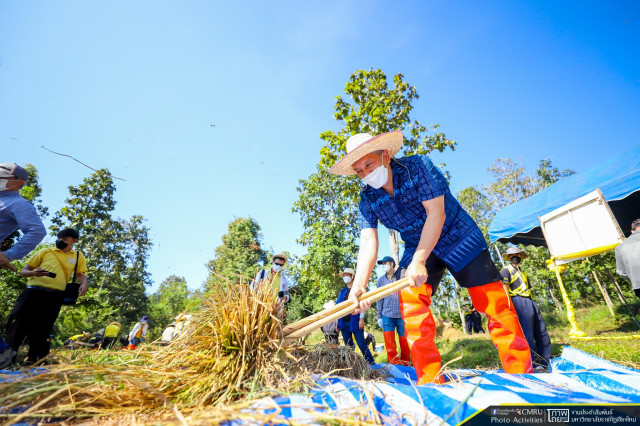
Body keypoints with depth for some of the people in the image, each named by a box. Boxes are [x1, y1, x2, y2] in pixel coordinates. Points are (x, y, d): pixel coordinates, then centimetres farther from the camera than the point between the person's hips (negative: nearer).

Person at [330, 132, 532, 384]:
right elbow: (368, 242, -19)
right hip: (416, 248, 3)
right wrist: (359, 285, -35)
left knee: (494, 304, -6)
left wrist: (419, 261, -35)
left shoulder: (418, 166, -20)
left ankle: (521, 375, 12)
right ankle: (430, 381, -2)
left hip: (458, 238, -3)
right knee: (409, 299, -14)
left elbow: (436, 212, -27)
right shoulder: (367, 200, -9)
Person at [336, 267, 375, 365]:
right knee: (348, 346, 10)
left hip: (355, 321, -5)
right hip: (343, 322, 5)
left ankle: (372, 364, 4)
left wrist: (361, 319, -13)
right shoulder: (342, 291, 17)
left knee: (362, 344, -4)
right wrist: (337, 322, 10)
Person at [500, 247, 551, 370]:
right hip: (519, 301, -8)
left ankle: (546, 361, 18)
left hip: (530, 302, 9)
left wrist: (533, 304, 17)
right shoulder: (506, 270, 1)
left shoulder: (522, 272, 26)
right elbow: (505, 289, -9)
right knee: (527, 333, -11)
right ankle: (533, 362, -7)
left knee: (542, 331, 9)